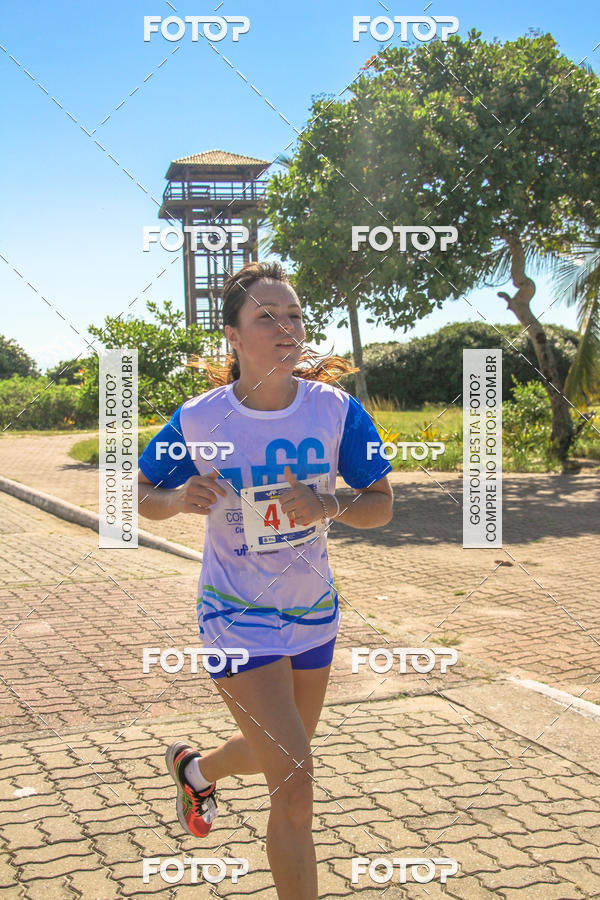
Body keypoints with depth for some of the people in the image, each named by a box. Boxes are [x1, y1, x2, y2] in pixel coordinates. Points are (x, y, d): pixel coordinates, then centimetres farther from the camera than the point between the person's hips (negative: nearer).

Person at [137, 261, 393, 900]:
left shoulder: (335, 409, -12)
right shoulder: (198, 420, -16)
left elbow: (382, 505, -6)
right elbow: (141, 496, -2)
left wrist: (325, 506, -27)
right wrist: (179, 498, -25)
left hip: (313, 609, 4)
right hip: (237, 615, -4)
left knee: (277, 755, 24)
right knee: (295, 787, -13)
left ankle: (195, 768, 57)